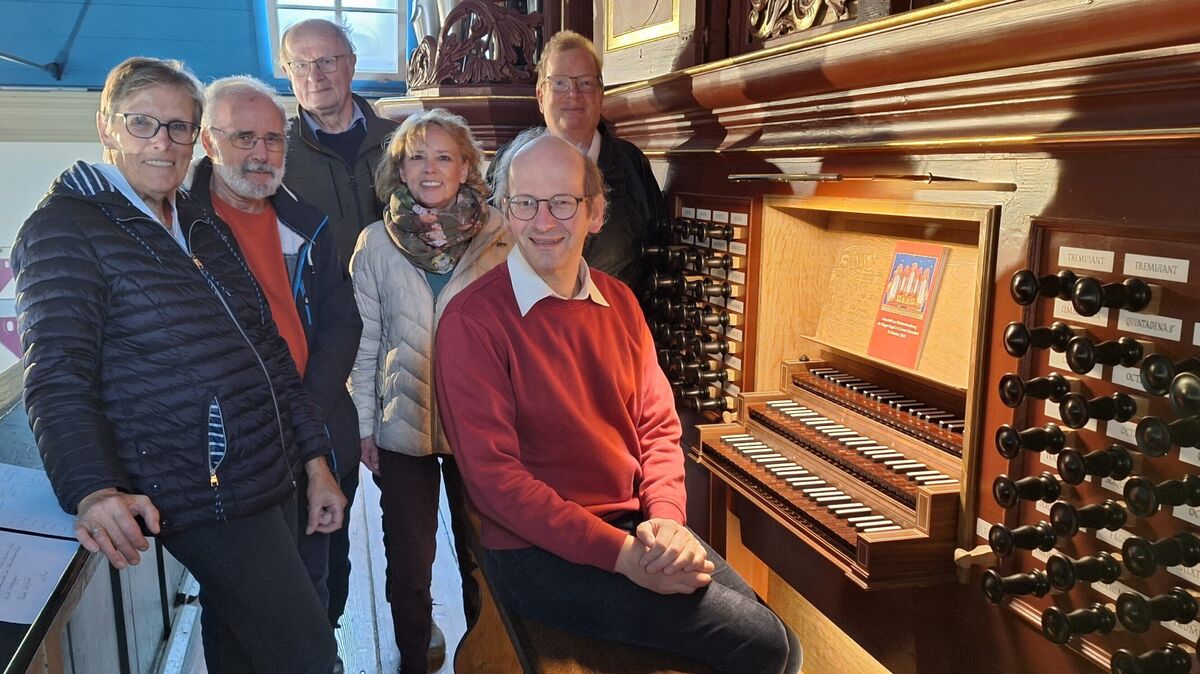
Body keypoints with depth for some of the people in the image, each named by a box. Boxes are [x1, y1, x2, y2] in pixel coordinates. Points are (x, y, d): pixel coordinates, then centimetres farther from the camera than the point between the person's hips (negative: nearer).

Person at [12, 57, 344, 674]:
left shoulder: (202, 226, 15)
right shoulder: (63, 231, -8)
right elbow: (58, 378, -18)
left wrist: (315, 462, 14)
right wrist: (91, 490, -35)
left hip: (270, 482, 8)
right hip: (206, 500, -8)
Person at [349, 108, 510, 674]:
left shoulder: (497, 237, -3)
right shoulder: (376, 243, 0)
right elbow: (365, 341, 3)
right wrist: (365, 426, 2)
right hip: (403, 424, 1)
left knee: (482, 554, 11)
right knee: (408, 562, 12)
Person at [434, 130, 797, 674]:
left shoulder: (619, 302, 8)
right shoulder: (473, 321, -14)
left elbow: (658, 425, 9)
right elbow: (492, 474, -17)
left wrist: (666, 519, -10)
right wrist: (621, 554, -21)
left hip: (637, 529, 7)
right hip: (539, 552, -6)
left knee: (764, 625, -7)